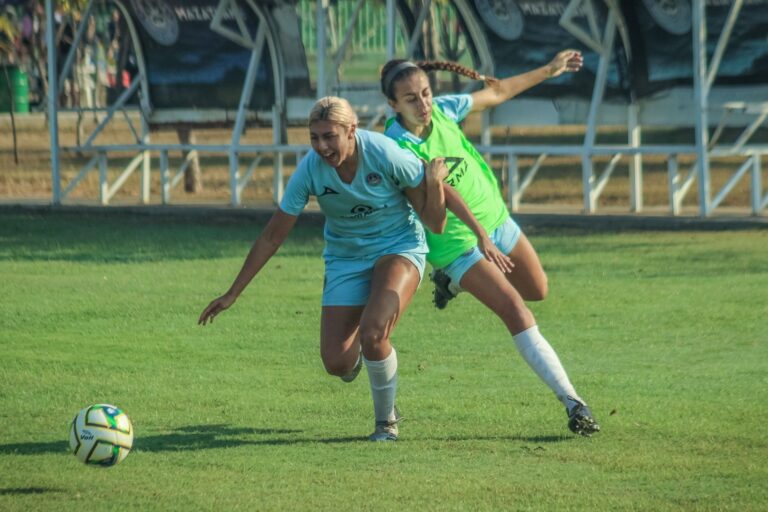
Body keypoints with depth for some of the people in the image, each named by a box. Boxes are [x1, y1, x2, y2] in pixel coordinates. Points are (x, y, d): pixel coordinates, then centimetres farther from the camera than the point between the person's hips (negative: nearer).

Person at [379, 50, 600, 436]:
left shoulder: (443, 110, -11)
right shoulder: (395, 148, -28)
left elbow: (496, 93, 7)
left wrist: (548, 71, 14)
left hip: (495, 220, 7)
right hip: (456, 242, -7)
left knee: (537, 291, 24)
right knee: (516, 312, -19)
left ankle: (450, 280, 42)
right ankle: (571, 402, -18)